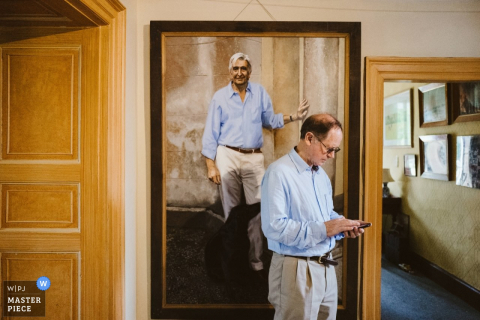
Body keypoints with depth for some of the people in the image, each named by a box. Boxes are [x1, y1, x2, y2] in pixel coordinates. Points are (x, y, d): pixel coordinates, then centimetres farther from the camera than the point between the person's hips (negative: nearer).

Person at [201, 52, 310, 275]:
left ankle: (255, 259, 12)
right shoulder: (220, 97, 3)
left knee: (257, 209, -2)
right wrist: (210, 165, -6)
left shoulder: (260, 93, 9)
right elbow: (211, 134, 1)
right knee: (231, 210, 8)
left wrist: (293, 117, 2)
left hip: (254, 158, 1)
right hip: (227, 156, -1)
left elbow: (269, 120, 17)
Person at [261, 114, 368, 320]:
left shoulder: (321, 174, 11)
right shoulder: (279, 172, -18)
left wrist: (342, 225, -1)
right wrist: (322, 230, -25)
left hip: (326, 266, 9)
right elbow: (274, 226, -26)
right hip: (296, 270, -8)